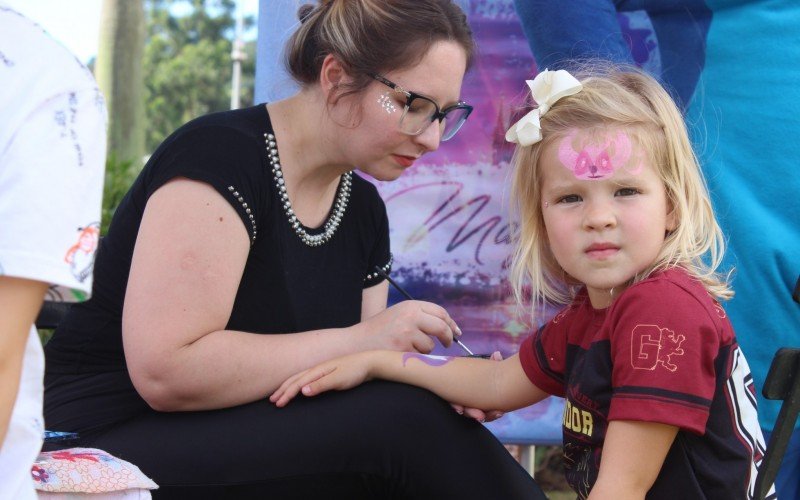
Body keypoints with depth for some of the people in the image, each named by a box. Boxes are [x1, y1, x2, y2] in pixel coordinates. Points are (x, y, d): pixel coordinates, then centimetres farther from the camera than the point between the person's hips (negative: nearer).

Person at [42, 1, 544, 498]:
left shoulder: (365, 212, 9)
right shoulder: (218, 155, -15)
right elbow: (165, 371, -23)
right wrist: (359, 341, -21)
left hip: (252, 451, 7)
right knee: (405, 422, -24)